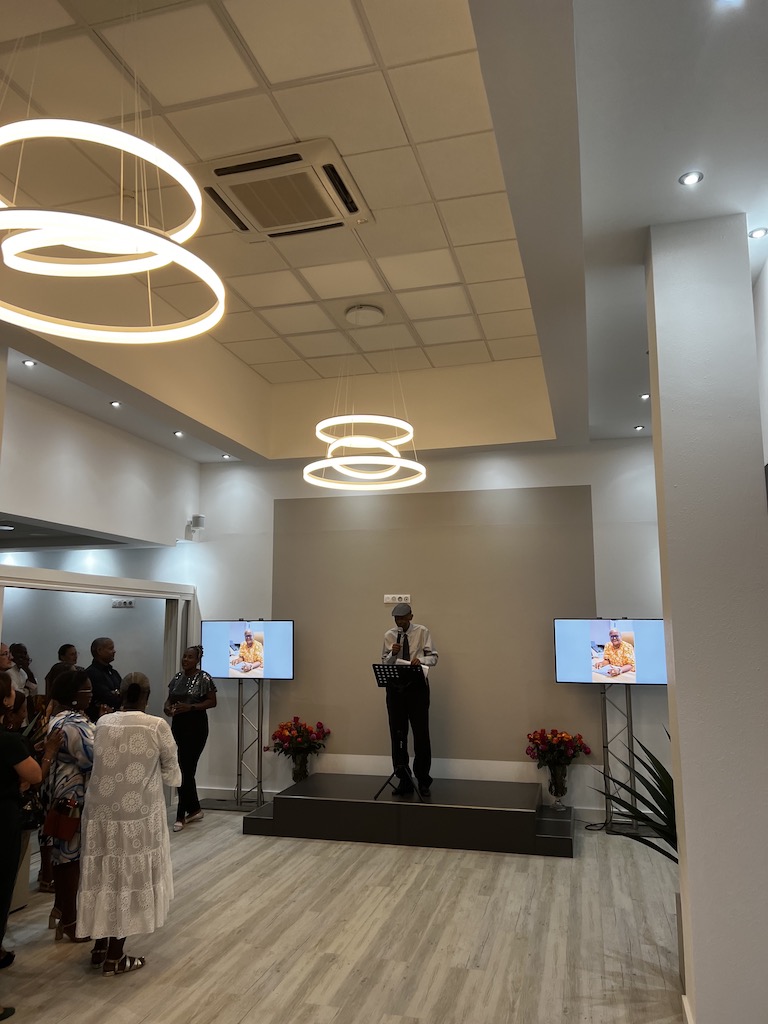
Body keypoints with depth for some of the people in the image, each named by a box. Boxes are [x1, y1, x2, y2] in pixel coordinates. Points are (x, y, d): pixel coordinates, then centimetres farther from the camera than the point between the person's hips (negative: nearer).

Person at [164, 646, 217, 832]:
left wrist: (190, 707, -19)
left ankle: (181, 816, -1)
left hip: (196, 726, -7)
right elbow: (169, 698, 15)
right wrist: (167, 707, -8)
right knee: (181, 769, 9)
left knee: (186, 770, -7)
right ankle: (194, 809, 23)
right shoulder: (177, 677, 10)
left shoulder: (204, 678, -8)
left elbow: (212, 702, -8)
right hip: (177, 725, 7)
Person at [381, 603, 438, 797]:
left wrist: (421, 660, -25)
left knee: (421, 734, 1)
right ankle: (404, 780, 18)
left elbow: (433, 657, -4)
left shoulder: (422, 632, -4)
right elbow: (384, 663, 5)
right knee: (397, 734, 6)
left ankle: (423, 780, 13)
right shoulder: (389, 635, 4)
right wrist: (393, 653, -15)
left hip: (417, 687, -3)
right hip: (395, 687, 3)